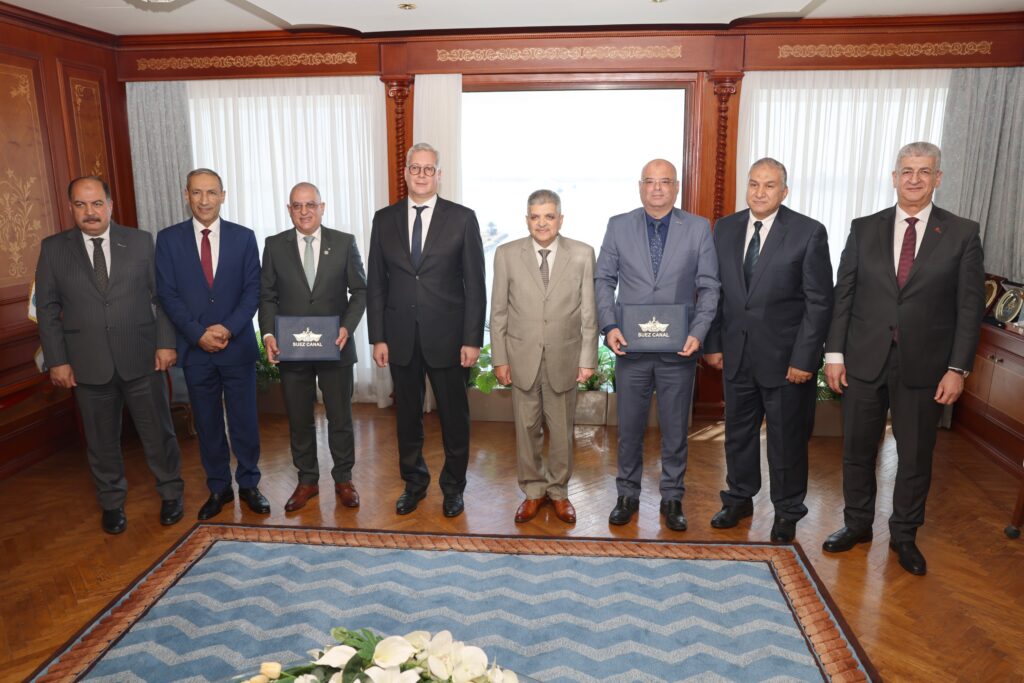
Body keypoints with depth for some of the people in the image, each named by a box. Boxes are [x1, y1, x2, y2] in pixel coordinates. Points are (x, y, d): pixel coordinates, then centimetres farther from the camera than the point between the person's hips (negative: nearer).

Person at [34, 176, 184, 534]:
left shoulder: (141, 241, 1)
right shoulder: (53, 248, 2)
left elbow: (161, 296, 1)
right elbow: (47, 309, 3)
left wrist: (165, 342, -5)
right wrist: (56, 360, -1)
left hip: (141, 358, -1)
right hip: (87, 364, 1)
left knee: (158, 431, 9)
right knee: (101, 440, 14)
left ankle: (171, 494, 29)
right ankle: (112, 503, 33)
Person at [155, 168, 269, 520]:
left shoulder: (243, 237, 2)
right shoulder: (168, 238, 2)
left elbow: (253, 290, -1)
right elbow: (167, 294, -2)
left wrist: (228, 328, -14)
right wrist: (198, 334, -13)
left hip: (238, 346, 0)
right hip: (195, 348, 1)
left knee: (245, 419, 6)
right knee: (207, 422, 10)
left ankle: (249, 484, 22)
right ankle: (218, 488, 25)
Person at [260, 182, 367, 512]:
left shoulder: (345, 242, 0)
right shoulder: (274, 246, 4)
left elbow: (360, 290, 1)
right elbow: (267, 296, 5)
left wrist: (347, 326, -13)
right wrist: (269, 333, -10)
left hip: (335, 347, -1)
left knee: (340, 417, 8)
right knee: (299, 420, 11)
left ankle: (343, 479, 25)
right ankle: (307, 480, 27)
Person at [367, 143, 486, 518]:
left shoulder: (462, 218, -2)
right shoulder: (384, 219, 6)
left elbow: (474, 283, -4)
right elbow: (376, 283, 6)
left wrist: (472, 339, -8)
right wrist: (377, 337, 1)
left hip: (447, 335, -2)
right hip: (400, 336, 2)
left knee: (454, 416, 9)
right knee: (407, 415, 14)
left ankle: (453, 487, 28)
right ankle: (414, 483, 32)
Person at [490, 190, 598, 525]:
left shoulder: (582, 254, -4)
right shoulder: (506, 254, -3)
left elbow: (589, 312, -2)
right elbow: (498, 312, 1)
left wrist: (588, 359, -4)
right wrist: (499, 358, -1)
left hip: (564, 358, 0)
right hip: (522, 358, 1)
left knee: (561, 430, 12)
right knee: (527, 429, 11)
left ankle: (558, 491, 30)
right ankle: (533, 491, 29)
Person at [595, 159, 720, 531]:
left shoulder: (698, 228, 1)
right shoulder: (618, 226, 3)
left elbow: (708, 287, 1)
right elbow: (604, 280, 4)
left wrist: (698, 333, -11)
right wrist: (609, 326, -9)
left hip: (678, 348, 0)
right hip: (631, 347, 1)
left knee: (675, 429, 10)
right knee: (629, 427, 10)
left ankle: (672, 498, 27)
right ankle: (627, 494, 27)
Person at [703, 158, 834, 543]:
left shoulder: (809, 232, -9)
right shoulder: (725, 228, 4)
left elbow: (819, 301, -10)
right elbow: (715, 290, 7)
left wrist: (804, 358, -13)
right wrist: (713, 344, 2)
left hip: (785, 356, -4)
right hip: (737, 353, 4)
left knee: (787, 439, 9)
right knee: (738, 432, 16)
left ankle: (786, 513, 28)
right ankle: (739, 499, 36)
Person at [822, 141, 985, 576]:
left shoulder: (962, 234, -1)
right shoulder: (864, 229, 3)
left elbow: (970, 306, -2)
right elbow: (842, 294, 2)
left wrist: (958, 368, -8)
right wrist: (834, 352, -3)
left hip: (924, 365, -1)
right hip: (864, 360, 1)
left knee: (916, 455, 11)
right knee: (857, 449, 12)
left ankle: (904, 535, 30)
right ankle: (857, 524, 31)